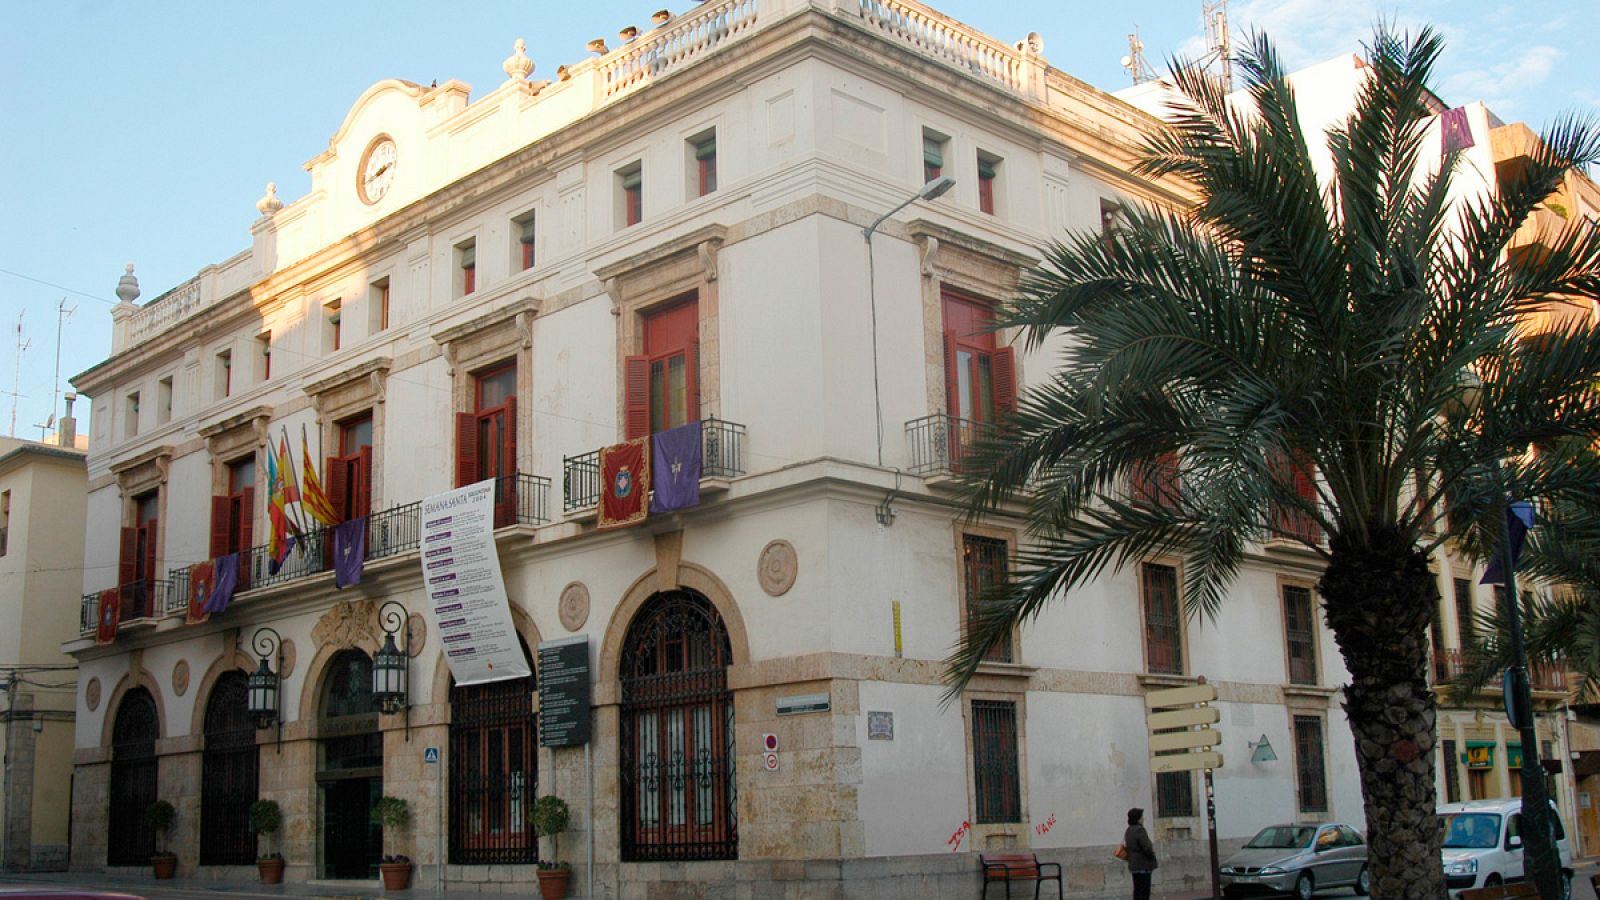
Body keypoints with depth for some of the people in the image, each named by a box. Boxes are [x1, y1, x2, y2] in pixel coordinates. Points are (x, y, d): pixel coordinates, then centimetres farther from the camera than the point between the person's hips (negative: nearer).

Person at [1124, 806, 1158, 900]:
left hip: (1134, 865, 9)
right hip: (1143, 865, -9)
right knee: (1144, 891, -7)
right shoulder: (1139, 830, -18)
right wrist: (1153, 850, 0)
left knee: (1138, 890, 13)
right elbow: (1147, 848, -23)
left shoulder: (1129, 831, 12)